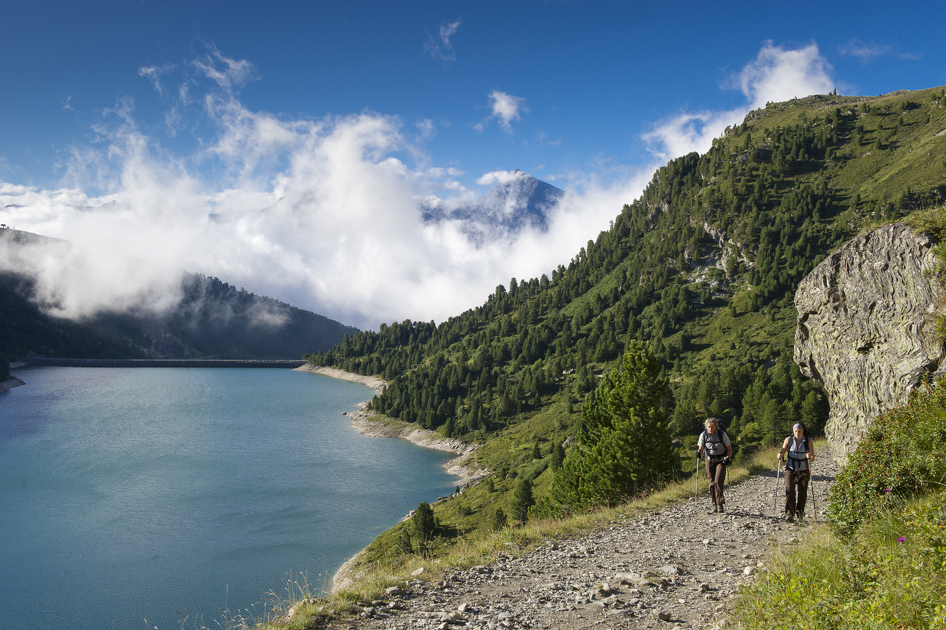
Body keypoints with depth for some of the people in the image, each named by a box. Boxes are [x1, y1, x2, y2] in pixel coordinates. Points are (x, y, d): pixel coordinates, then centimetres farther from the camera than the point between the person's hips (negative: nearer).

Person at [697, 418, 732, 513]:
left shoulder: (722, 434, -14)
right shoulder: (703, 435, -8)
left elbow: (729, 449, -4)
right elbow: (701, 448, 0)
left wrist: (728, 458, -20)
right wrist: (699, 453, -23)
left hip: (721, 461, -2)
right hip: (710, 460, 3)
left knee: (718, 481, -17)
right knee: (712, 483, 0)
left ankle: (720, 504, -4)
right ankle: (715, 506, 9)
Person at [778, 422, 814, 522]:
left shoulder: (808, 442, -3)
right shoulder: (788, 440, 0)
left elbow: (813, 458, -4)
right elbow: (783, 451, 4)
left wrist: (809, 457, -27)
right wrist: (780, 455, -19)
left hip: (803, 470, 0)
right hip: (791, 469, 0)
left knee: (802, 493, 5)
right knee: (789, 491, -14)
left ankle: (799, 512, 27)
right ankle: (789, 514, -16)